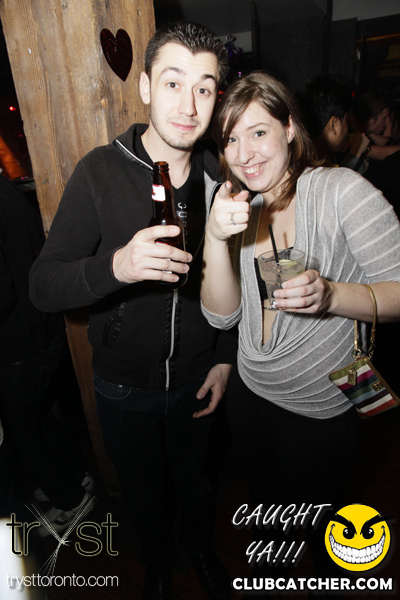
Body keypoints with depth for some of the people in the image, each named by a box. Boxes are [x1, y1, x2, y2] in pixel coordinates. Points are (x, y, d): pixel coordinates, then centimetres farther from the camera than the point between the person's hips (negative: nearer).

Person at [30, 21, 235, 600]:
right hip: (124, 387, -1)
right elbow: (43, 285, -21)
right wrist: (116, 266, -40)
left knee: (194, 480, 27)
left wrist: (225, 359, -1)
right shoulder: (100, 173, -16)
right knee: (144, 493, 24)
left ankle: (200, 547, 61)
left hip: (196, 380, 2)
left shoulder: (219, 178, -6)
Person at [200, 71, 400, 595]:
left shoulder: (341, 190, -18)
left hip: (322, 410, -4)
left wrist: (329, 294, -36)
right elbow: (221, 315, -10)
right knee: (264, 495, 29)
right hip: (249, 394, 5)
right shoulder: (237, 205, -2)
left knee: (315, 514, 22)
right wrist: (215, 238, -26)